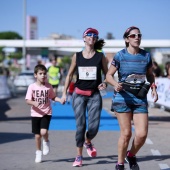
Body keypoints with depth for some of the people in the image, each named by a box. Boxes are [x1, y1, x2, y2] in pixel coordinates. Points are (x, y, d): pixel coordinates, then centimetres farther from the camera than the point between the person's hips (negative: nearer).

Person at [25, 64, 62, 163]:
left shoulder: (48, 86, -2)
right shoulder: (32, 87, -6)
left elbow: (53, 97, 9)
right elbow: (28, 100, -8)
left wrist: (60, 100, -9)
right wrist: (34, 103, -28)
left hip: (47, 113, -1)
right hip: (35, 114, 1)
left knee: (43, 132, -20)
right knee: (37, 135, 7)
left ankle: (46, 142, 14)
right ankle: (38, 152, 27)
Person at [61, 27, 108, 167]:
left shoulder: (100, 56, 2)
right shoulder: (77, 56, 4)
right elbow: (70, 75, 12)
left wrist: (105, 83, -15)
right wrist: (64, 93, 8)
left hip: (94, 95, 0)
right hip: (79, 95, 0)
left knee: (94, 126, -6)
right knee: (80, 125, -5)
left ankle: (88, 142, 29)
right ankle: (79, 156, 7)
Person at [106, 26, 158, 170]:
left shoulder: (146, 56, 6)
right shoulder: (120, 56, -2)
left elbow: (150, 75, 19)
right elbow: (109, 75, 1)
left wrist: (153, 88, 0)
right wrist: (116, 84, -19)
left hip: (140, 99, 3)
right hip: (122, 98, -3)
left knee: (142, 134, -7)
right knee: (126, 133, -4)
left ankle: (131, 155, 23)